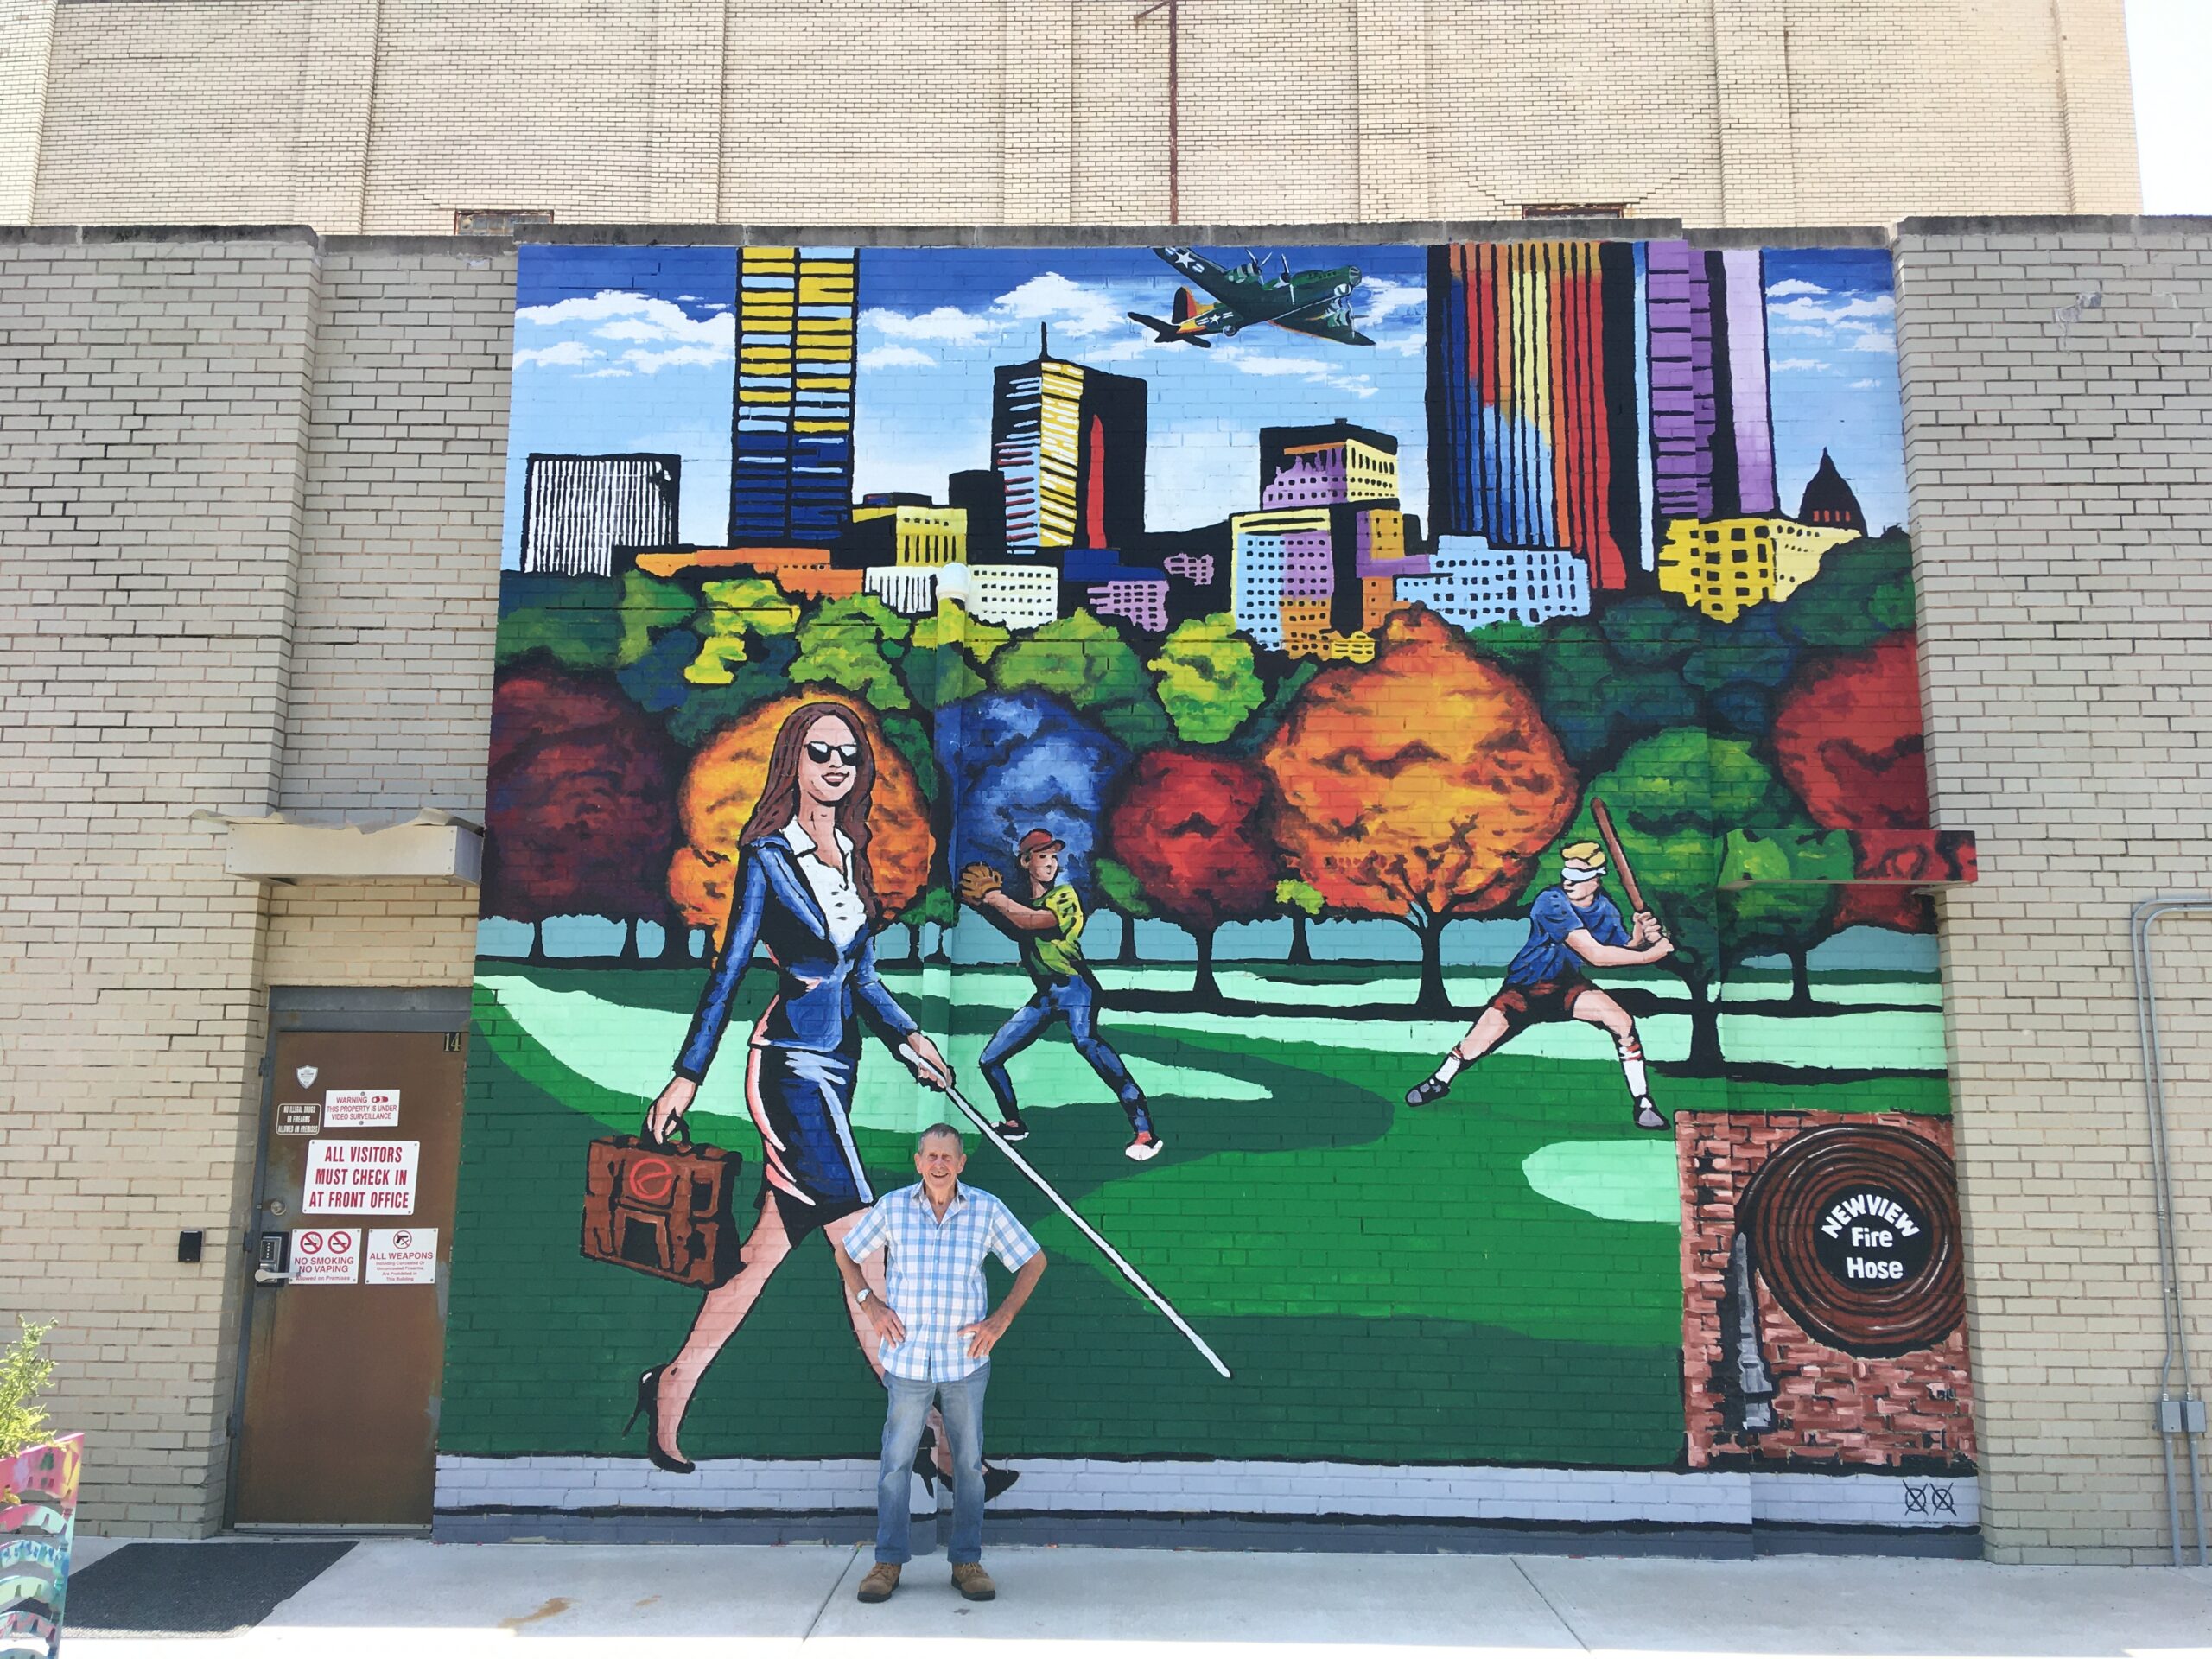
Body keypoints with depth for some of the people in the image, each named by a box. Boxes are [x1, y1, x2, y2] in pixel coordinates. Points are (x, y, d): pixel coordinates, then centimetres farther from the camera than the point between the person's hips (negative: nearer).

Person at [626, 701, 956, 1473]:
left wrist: (909, 1038, 6)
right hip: (791, 1063, -8)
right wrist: (687, 1076, -7)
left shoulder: (850, 855, 14)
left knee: (771, 1242, 12)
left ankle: (671, 1388, 25)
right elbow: (729, 969, -7)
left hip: (837, 1062, 8)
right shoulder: (768, 855, -6)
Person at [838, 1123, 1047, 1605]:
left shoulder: (987, 1209, -4)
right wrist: (870, 1304, 0)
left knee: (969, 1462, 8)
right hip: (907, 1360, 0)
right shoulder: (892, 1207, -3)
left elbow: (1033, 1262, 6)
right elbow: (847, 1254, 13)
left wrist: (1001, 1319, -1)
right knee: (895, 1462, 5)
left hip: (965, 1360, 0)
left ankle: (967, 1561, 21)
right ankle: (889, 1561, 18)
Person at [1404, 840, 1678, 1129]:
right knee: (1477, 1043, -15)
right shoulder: (1552, 902, -26)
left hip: (1566, 986, 4)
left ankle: (1643, 1103, -5)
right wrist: (1650, 954, -31)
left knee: (1623, 1020, -18)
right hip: (1522, 989, -4)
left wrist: (1640, 937, -28)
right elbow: (1595, 954, -32)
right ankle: (1439, 1082, 16)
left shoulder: (1606, 910, -6)